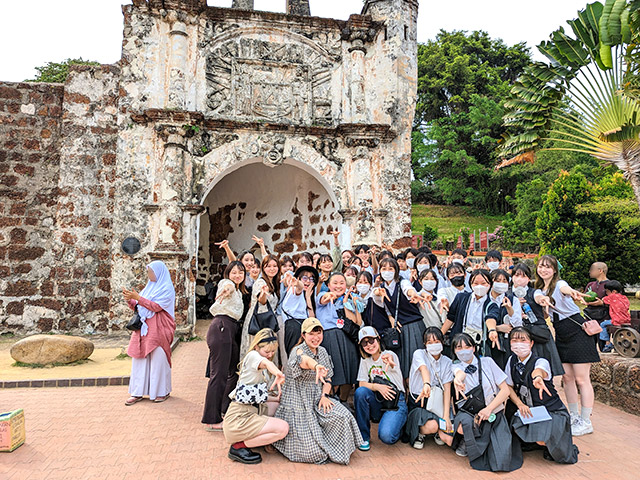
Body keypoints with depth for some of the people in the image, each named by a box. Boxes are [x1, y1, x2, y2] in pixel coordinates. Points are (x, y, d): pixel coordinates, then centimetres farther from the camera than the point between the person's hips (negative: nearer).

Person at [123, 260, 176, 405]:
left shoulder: (167, 289, -5)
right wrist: (130, 300, 0)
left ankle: (162, 392, 9)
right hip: (143, 328, 7)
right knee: (140, 358, 4)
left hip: (158, 329, -7)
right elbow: (138, 307, 18)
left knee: (158, 359, -3)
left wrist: (138, 297, -17)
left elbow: (156, 306, -17)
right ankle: (138, 392, 10)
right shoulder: (149, 287, 17)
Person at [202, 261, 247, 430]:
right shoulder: (225, 283, 0)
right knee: (219, 373, -8)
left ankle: (226, 409, 29)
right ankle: (212, 420, -3)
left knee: (233, 371, 14)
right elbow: (229, 284, -26)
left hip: (233, 330, 9)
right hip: (221, 328, -9)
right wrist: (228, 287, -49)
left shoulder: (239, 292, 27)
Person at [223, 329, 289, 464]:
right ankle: (238, 447, -9)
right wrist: (279, 375, -54)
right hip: (238, 418, -10)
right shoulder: (252, 356, -11)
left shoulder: (265, 371, 17)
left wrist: (278, 398, 5)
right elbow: (267, 363, -36)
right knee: (282, 428, -20)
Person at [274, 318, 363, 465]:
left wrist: (324, 395, -7)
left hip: (316, 401, 7)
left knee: (343, 417, -16)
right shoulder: (298, 351, -19)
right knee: (311, 451, -11)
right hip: (297, 404, -6)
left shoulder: (322, 352, 5)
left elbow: (327, 378, 12)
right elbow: (305, 360, -45)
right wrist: (317, 366, -67)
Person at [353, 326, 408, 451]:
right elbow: (362, 384, -1)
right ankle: (364, 436, -11)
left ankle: (399, 427, 9)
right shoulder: (365, 360, 5)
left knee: (386, 436, -29)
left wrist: (389, 362, -58)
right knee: (360, 391, -27)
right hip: (378, 402, 5)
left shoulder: (389, 355, -9)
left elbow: (391, 359, -33)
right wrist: (377, 387, -21)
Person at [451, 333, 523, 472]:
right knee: (463, 426, -37)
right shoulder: (456, 366, 2)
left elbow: (505, 390, -1)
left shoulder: (487, 362, 2)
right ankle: (466, 441, 0)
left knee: (500, 463, -17)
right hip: (469, 414, 0)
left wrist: (489, 409, -13)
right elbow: (461, 373, -24)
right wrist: (458, 378, -49)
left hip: (494, 415, 1)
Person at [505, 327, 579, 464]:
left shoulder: (541, 362, -19)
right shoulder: (512, 361, -4)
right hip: (530, 411, 5)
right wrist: (520, 404, -15)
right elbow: (509, 386, 2)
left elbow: (538, 370, -46)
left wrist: (537, 378, -70)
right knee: (517, 428, -21)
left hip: (553, 411, -5)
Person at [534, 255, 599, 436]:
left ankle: (586, 422, 5)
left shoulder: (559, 283, -8)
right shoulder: (539, 290, 9)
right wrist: (543, 299, -40)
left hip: (578, 332, -6)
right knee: (567, 377, 11)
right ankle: (574, 416, 24)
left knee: (582, 379, -3)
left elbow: (564, 288, -33)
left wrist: (572, 292, -57)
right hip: (561, 336, 7)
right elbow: (538, 297, -15)